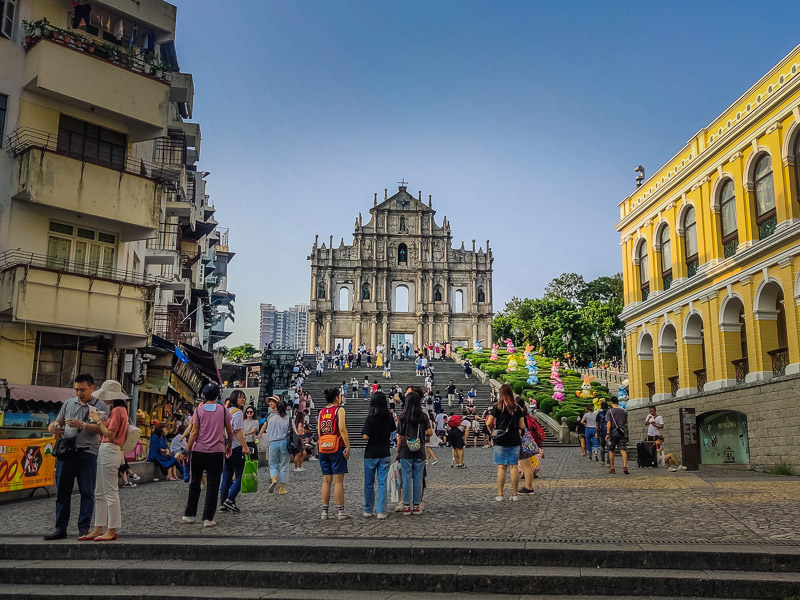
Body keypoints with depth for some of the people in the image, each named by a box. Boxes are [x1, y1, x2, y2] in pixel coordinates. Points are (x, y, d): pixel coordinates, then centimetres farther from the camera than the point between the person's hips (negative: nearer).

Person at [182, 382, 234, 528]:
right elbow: (230, 432, 7)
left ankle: (190, 515, 20)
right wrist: (229, 446, 22)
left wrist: (188, 449, 1)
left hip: (198, 451, 0)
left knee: (195, 483, 14)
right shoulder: (223, 411, 2)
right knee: (212, 486, 3)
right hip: (217, 452, 0)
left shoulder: (199, 410, -1)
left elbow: (194, 432, -6)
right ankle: (208, 518, 1)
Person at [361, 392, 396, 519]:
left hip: (371, 454, -2)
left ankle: (368, 510, 18)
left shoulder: (370, 418, -14)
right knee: (382, 483, 4)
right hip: (385, 454, 2)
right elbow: (392, 430, 12)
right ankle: (381, 512, 1)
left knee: (369, 483, 10)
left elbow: (366, 436, -17)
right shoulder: (389, 417, -2)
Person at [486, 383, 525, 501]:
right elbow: (522, 426, 4)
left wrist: (492, 429, 12)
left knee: (501, 466, 1)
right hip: (515, 441, 2)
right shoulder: (517, 408, 2)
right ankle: (515, 494, 9)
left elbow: (489, 423, -9)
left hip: (501, 441, -2)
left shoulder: (497, 407, -6)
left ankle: (500, 494, 3)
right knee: (514, 466, 6)